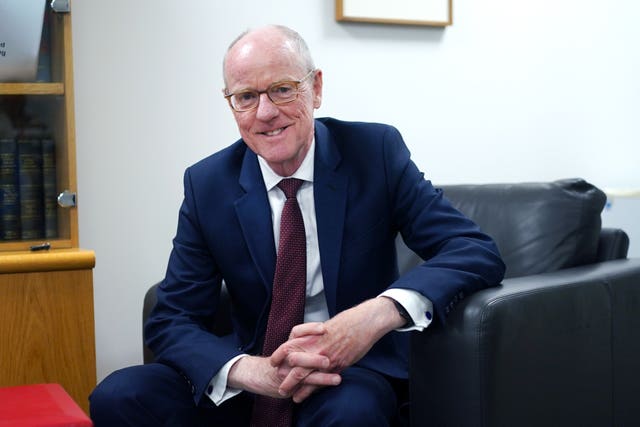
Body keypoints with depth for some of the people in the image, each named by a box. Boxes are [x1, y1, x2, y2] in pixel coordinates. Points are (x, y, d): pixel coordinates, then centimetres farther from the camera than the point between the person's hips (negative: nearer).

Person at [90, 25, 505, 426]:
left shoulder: (376, 151, -8)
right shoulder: (207, 184, -3)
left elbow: (478, 251, -14)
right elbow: (171, 320, -4)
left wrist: (381, 312, -33)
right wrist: (253, 371, -26)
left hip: (355, 369, -3)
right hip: (255, 367, 3)